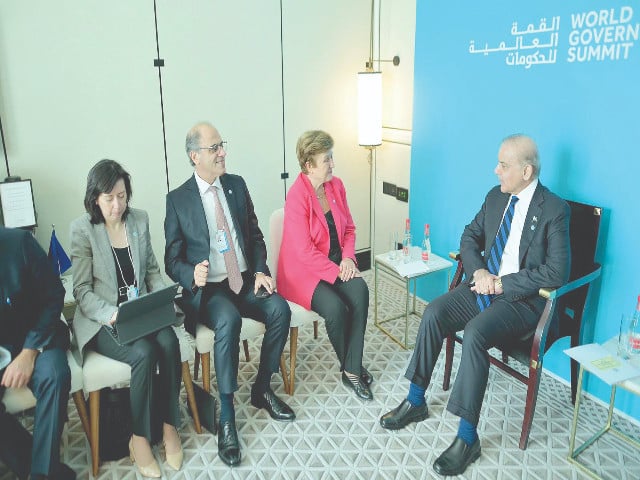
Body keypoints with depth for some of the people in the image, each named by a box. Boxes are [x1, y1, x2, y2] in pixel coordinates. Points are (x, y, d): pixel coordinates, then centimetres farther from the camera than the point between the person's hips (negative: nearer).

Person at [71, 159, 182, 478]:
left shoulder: (140, 219, 4)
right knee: (144, 353, -29)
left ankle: (170, 425, -8)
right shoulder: (82, 229, -8)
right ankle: (139, 438, -8)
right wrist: (112, 315, -23)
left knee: (169, 342, -26)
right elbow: (82, 291, -7)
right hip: (103, 321, -3)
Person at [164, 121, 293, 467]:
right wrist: (192, 275, -23)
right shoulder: (178, 199, -3)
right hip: (207, 289, -4)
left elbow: (255, 235, 12)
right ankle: (226, 417, -20)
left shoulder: (237, 185, 8)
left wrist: (261, 271, -4)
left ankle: (262, 389, 2)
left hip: (245, 281, 4)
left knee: (280, 310, -22)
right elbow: (172, 259, 0)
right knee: (229, 320, -34)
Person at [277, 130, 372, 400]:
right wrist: (336, 272, -18)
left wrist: (348, 258, -6)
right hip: (304, 271, -6)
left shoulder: (336, 185, 4)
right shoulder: (297, 197, -17)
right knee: (335, 307, -28)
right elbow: (305, 251, -20)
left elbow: (348, 228, 11)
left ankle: (352, 369, -14)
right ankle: (350, 368, 2)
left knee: (360, 292, -23)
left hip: (337, 264, 6)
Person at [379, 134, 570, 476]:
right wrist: (478, 272, -7)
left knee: (474, 332, -31)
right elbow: (470, 237, 13)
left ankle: (467, 436, -19)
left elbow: (556, 272, -19)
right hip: (483, 285, 6)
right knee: (434, 312, -16)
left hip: (522, 298, -6)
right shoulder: (496, 195, 7)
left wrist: (501, 283, -18)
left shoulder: (554, 210, -12)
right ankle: (415, 402, 0)